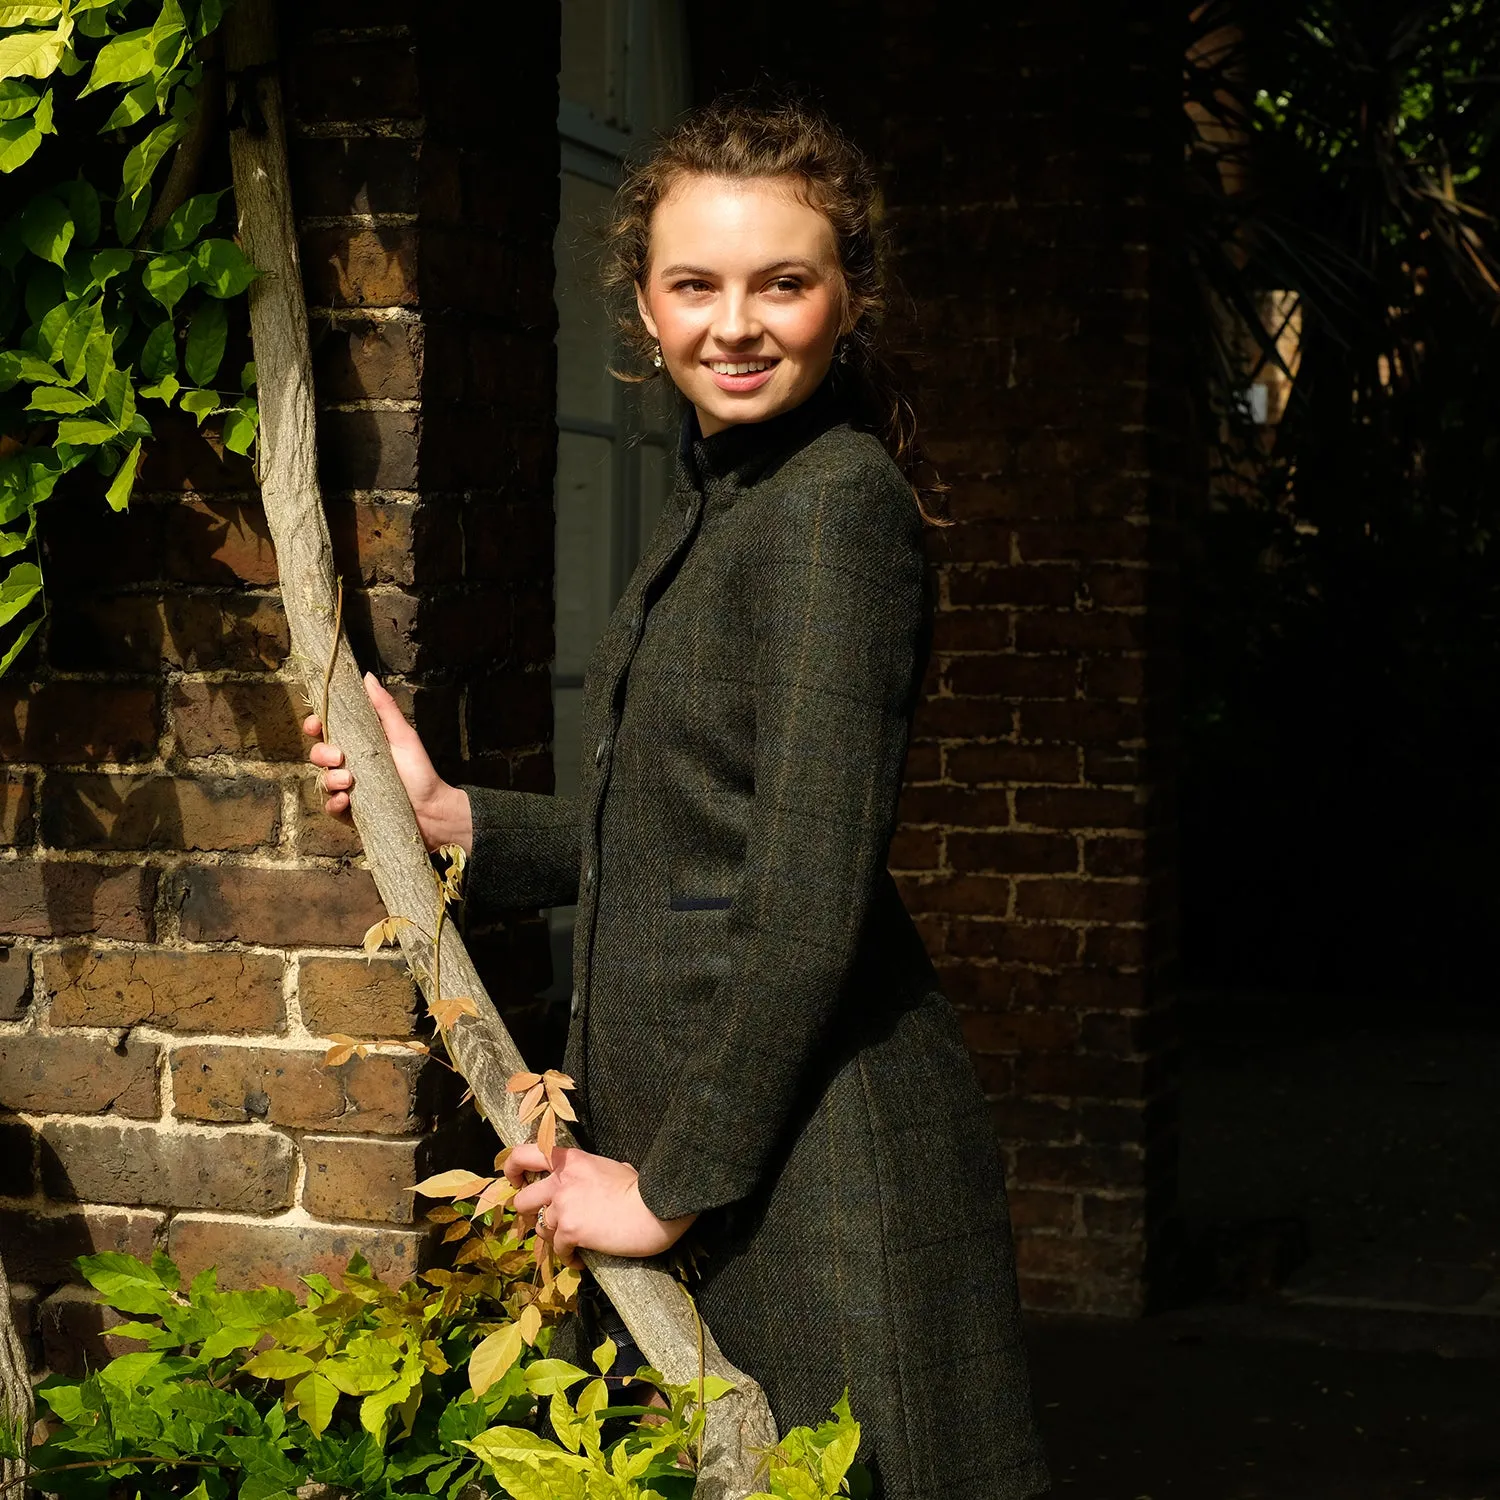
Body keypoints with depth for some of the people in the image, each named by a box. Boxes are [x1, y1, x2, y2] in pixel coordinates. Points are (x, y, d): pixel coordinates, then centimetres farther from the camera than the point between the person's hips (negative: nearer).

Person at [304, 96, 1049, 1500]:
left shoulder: (834, 503, -16)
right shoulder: (711, 504, 14)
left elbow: (810, 899, -20)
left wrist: (673, 1182, -15)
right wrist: (452, 814, 14)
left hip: (812, 1151, -9)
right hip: (688, 1123, 9)